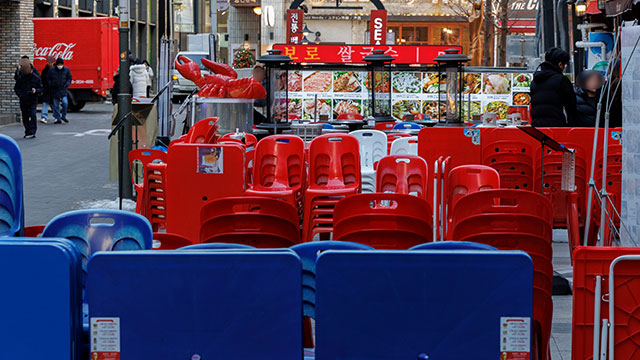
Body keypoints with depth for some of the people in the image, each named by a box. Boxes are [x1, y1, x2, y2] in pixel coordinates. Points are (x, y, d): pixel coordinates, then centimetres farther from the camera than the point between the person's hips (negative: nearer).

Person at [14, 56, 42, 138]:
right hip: (23, 101, 2)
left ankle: (32, 132, -15)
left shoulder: (36, 78, -1)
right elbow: (16, 88, 9)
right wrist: (20, 94, -9)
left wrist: (35, 91, -16)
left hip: (32, 101, -2)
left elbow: (40, 88, 6)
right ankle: (27, 132, 20)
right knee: (25, 117, 8)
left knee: (32, 115, -14)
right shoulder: (20, 78, 1)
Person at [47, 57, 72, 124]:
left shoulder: (66, 70, 1)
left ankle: (63, 116, 5)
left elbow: (69, 78, 13)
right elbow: (48, 79, 7)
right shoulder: (52, 70, -3)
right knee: (56, 105, 1)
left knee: (65, 102, -15)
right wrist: (51, 85, -4)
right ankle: (58, 119, 9)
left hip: (63, 89, 0)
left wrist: (66, 85, -1)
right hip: (54, 90, 0)